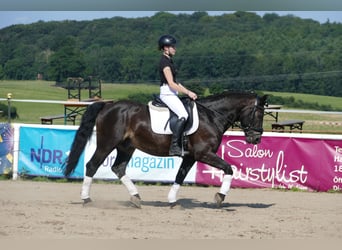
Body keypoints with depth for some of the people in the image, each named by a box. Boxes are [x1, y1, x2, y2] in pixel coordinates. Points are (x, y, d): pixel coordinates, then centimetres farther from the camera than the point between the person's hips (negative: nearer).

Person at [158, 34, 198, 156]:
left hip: (172, 94, 10)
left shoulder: (169, 61, 18)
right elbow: (171, 84, -19)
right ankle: (174, 146, -30)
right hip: (167, 93, -10)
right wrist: (188, 93, -16)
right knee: (183, 115, -26)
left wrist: (188, 92, 12)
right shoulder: (165, 62, -13)